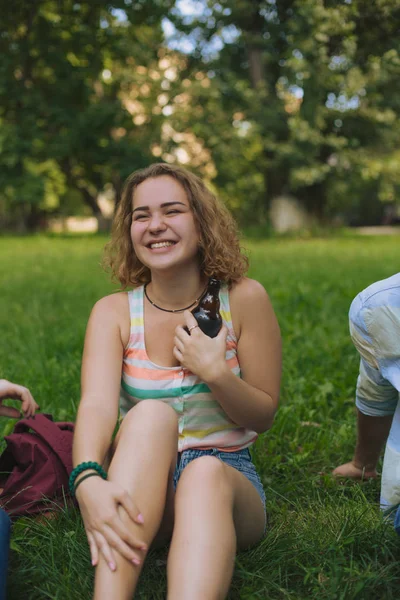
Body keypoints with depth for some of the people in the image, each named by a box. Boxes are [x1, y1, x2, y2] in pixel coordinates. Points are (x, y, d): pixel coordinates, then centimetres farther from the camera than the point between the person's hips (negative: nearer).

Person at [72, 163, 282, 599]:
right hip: (141, 486, 1)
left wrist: (216, 374, -18)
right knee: (150, 414, -32)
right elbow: (96, 404, -19)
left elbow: (264, 415, 2)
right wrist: (88, 481, -40)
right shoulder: (113, 312, -1)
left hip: (228, 478, 0)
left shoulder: (244, 300, -3)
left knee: (204, 474, -36)